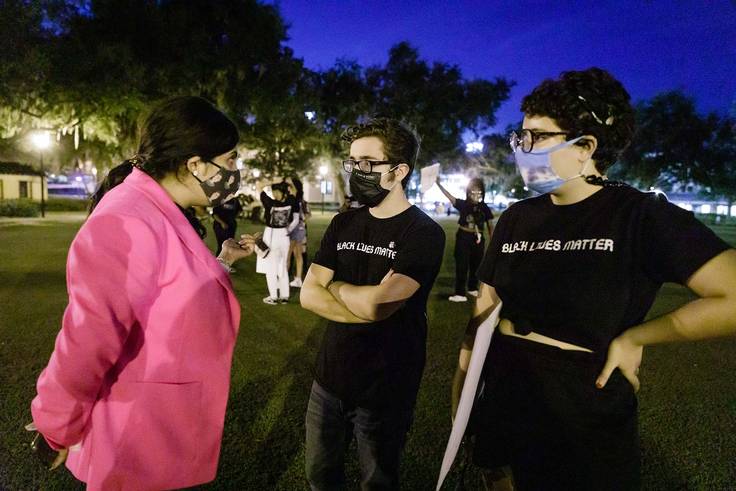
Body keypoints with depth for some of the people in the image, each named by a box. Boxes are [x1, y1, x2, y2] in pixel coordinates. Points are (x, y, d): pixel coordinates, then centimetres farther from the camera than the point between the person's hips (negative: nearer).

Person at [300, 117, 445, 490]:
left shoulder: (424, 233, -16)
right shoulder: (343, 224, 3)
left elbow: (376, 304, -27)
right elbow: (308, 295, -5)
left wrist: (334, 285, -8)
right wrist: (367, 302, -19)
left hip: (385, 389, -5)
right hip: (329, 377, 5)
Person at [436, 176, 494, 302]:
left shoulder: (484, 208, 1)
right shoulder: (463, 204, -3)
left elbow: (490, 226, 5)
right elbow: (450, 196, -14)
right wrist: (439, 184, -27)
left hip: (478, 239, 2)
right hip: (463, 238, -2)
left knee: (476, 265, 14)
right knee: (461, 266, -2)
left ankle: (472, 288, 32)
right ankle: (460, 293, 1)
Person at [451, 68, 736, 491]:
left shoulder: (642, 216, -14)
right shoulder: (516, 218, 1)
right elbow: (486, 306, 6)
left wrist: (633, 338, -16)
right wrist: (462, 378, 6)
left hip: (588, 428, -4)